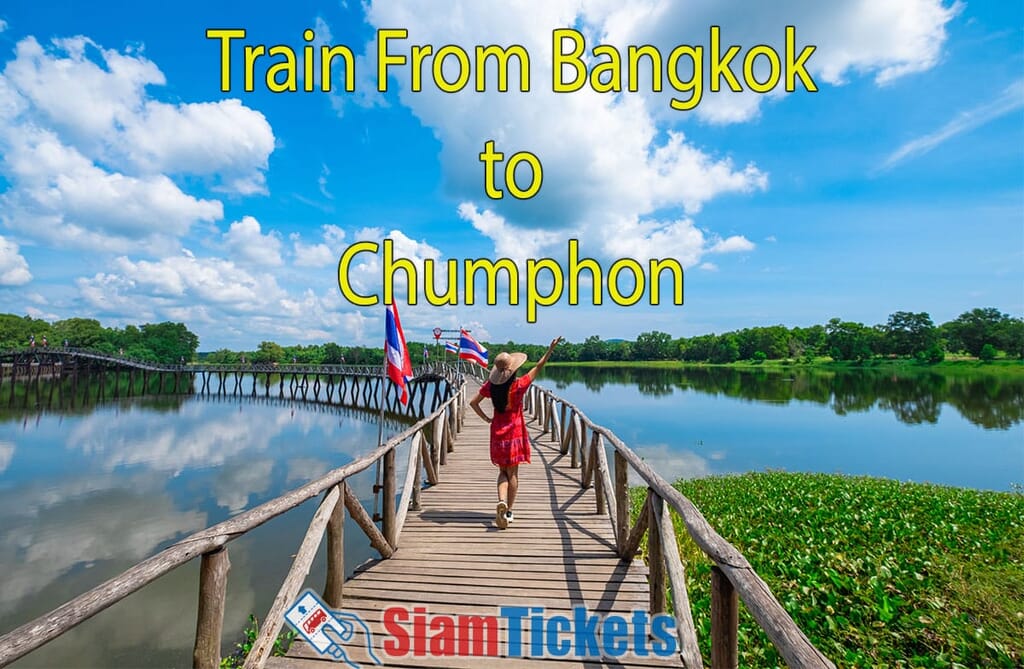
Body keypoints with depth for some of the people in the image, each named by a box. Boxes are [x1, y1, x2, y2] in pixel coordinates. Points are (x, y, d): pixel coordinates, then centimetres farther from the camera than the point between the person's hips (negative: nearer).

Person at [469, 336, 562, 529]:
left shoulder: (490, 385, -5)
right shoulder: (518, 385, -16)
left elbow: (473, 402, 1)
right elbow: (538, 367, -11)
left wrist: (486, 418, 8)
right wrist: (551, 348, -8)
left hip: (497, 431, 3)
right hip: (515, 432, -3)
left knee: (503, 471, 15)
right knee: (512, 473, 9)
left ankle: (501, 502, -8)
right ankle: (509, 511, 13)